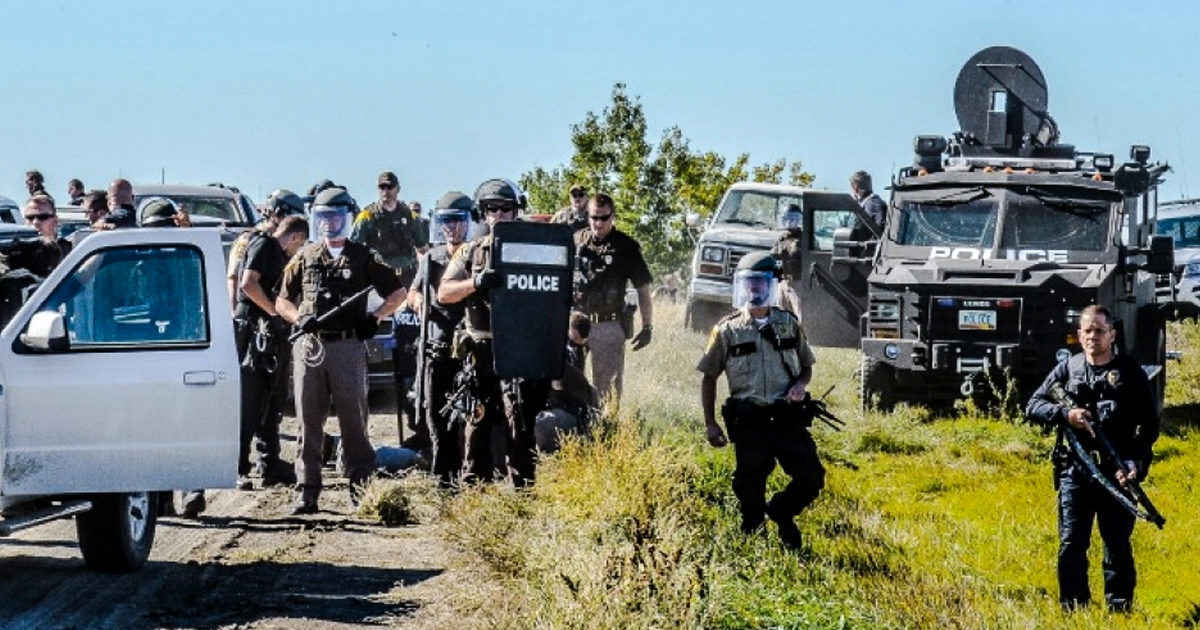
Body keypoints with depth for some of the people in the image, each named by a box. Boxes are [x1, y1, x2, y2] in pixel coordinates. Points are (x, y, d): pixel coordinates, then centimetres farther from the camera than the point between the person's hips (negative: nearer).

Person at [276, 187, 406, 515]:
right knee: (308, 423, 2)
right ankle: (306, 489, 3)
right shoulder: (305, 258, 14)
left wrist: (374, 318, -1)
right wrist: (300, 318, -5)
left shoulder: (363, 258, 8)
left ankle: (360, 486, 4)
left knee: (354, 420, -1)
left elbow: (398, 293, 13)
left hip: (347, 346, -2)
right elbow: (282, 301, 15)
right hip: (309, 347, 2)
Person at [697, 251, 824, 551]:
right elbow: (709, 377, 7)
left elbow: (807, 366, 19)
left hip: (787, 416, 2)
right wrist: (710, 423, 0)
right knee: (750, 489, 4)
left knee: (811, 477, -6)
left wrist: (801, 384, -5)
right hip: (749, 421, -2)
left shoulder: (789, 324, 9)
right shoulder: (727, 330, 2)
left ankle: (780, 512, 22)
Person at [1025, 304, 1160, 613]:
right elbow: (1033, 406, 8)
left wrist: (1135, 462, -13)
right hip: (1075, 472, 2)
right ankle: (1073, 609, 9)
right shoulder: (1067, 369, 9)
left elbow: (1150, 425, 2)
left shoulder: (1131, 372, 3)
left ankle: (1120, 610, 9)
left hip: (1117, 473, -2)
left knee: (1118, 546, 2)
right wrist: (1065, 414, -12)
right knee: (1071, 544, 1)